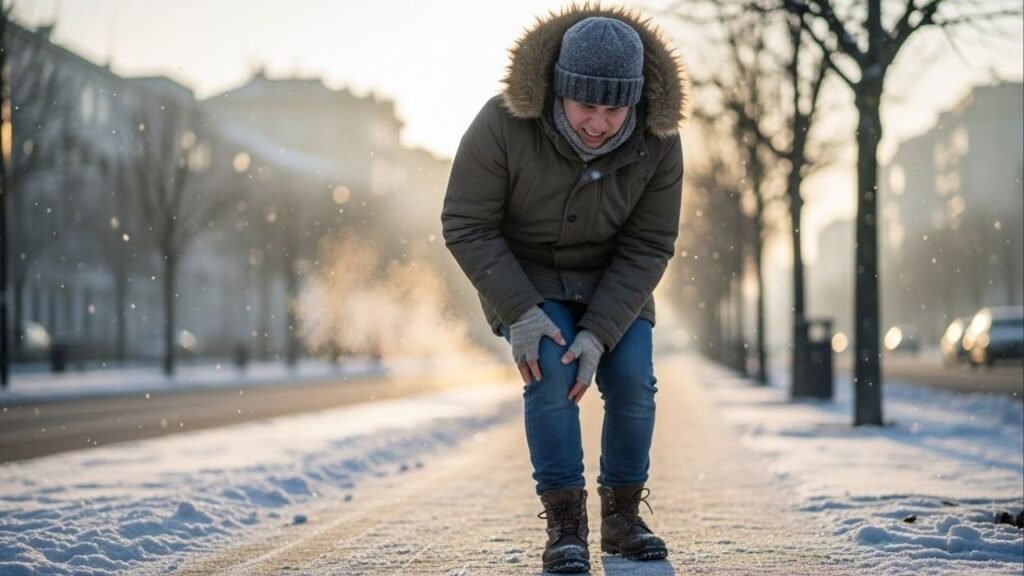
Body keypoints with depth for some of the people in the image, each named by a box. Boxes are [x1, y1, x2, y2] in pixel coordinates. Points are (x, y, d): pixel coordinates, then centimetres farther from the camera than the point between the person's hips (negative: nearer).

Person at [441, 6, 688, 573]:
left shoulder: (658, 143, -23)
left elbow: (647, 247, -16)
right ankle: (565, 524, -16)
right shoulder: (503, 126, -30)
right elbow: (465, 226, -21)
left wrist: (598, 334, -25)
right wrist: (520, 313, -28)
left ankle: (622, 516, 5)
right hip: (524, 274, -2)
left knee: (632, 380, -12)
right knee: (549, 374, -22)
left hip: (612, 280, 2)